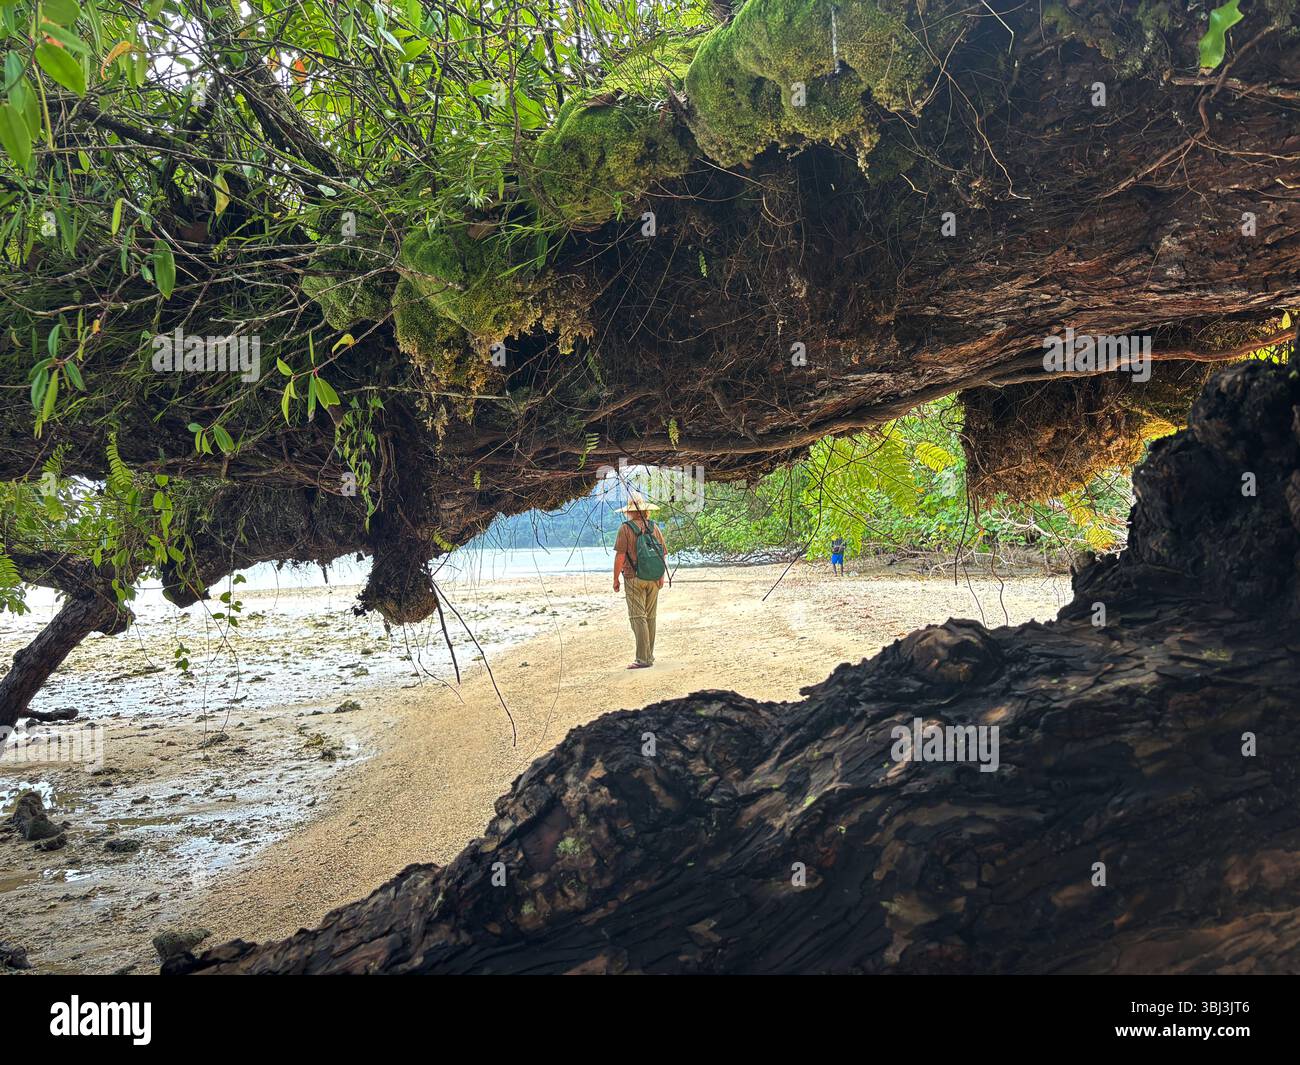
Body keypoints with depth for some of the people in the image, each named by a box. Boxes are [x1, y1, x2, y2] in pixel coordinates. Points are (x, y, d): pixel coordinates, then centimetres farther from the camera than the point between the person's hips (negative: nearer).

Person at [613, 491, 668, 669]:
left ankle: (643, 659, -11)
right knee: (650, 617, 14)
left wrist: (616, 578, -3)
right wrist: (661, 576, 20)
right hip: (653, 580, 5)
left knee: (638, 618, -5)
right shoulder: (654, 527, 5)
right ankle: (649, 655, 23)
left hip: (634, 579, -5)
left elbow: (620, 556, -13)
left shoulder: (626, 528, -9)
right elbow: (663, 554, 9)